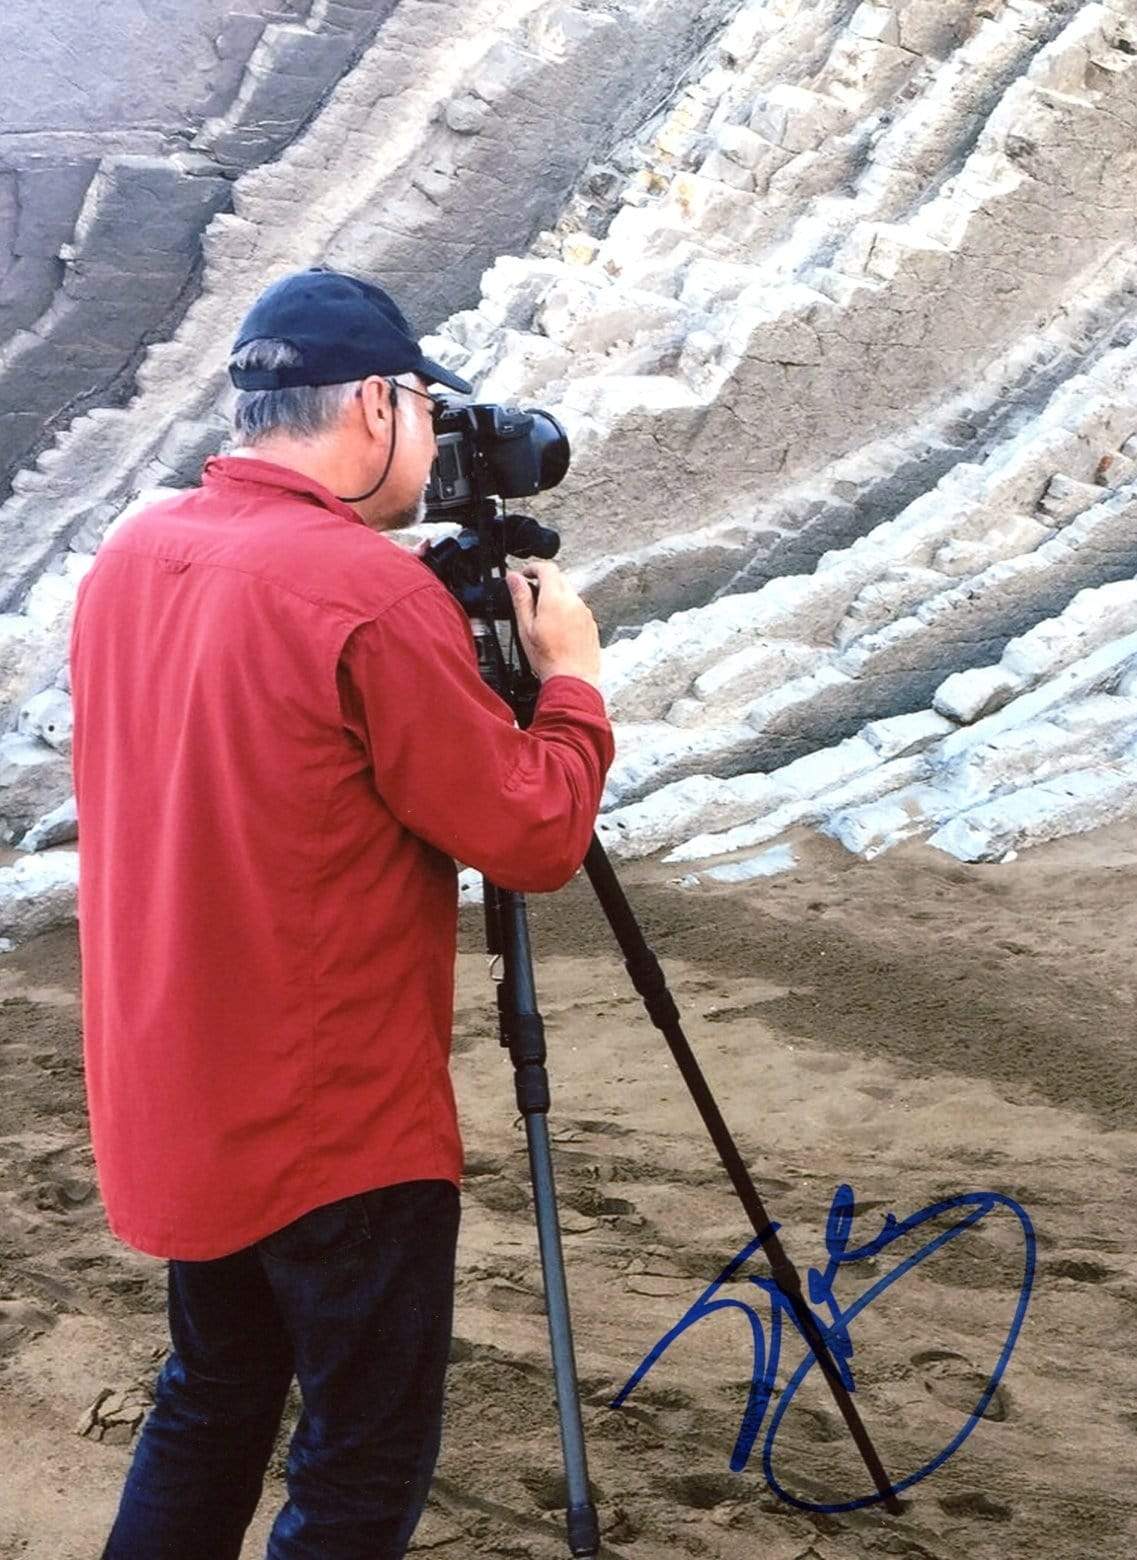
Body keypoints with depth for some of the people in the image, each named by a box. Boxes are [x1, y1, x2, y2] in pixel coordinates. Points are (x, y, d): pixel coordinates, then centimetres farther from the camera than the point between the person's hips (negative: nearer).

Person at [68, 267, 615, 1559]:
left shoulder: (127, 560, 3)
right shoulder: (368, 590, -22)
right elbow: (533, 839, -16)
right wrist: (571, 677, 0)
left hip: (174, 1099, 8)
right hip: (335, 1119, -8)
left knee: (210, 1402, 23)